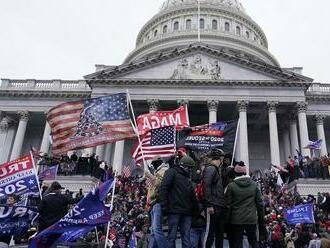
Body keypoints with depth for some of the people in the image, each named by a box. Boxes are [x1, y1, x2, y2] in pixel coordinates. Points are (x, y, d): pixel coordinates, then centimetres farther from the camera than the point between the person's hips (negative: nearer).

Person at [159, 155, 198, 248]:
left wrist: (195, 209, 14)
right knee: (172, 236, -2)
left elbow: (192, 196, 24)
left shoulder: (187, 177, 23)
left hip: (186, 212, 7)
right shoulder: (172, 172, 0)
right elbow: (163, 188, -10)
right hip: (174, 210, -7)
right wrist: (164, 206, -17)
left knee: (186, 237, 5)